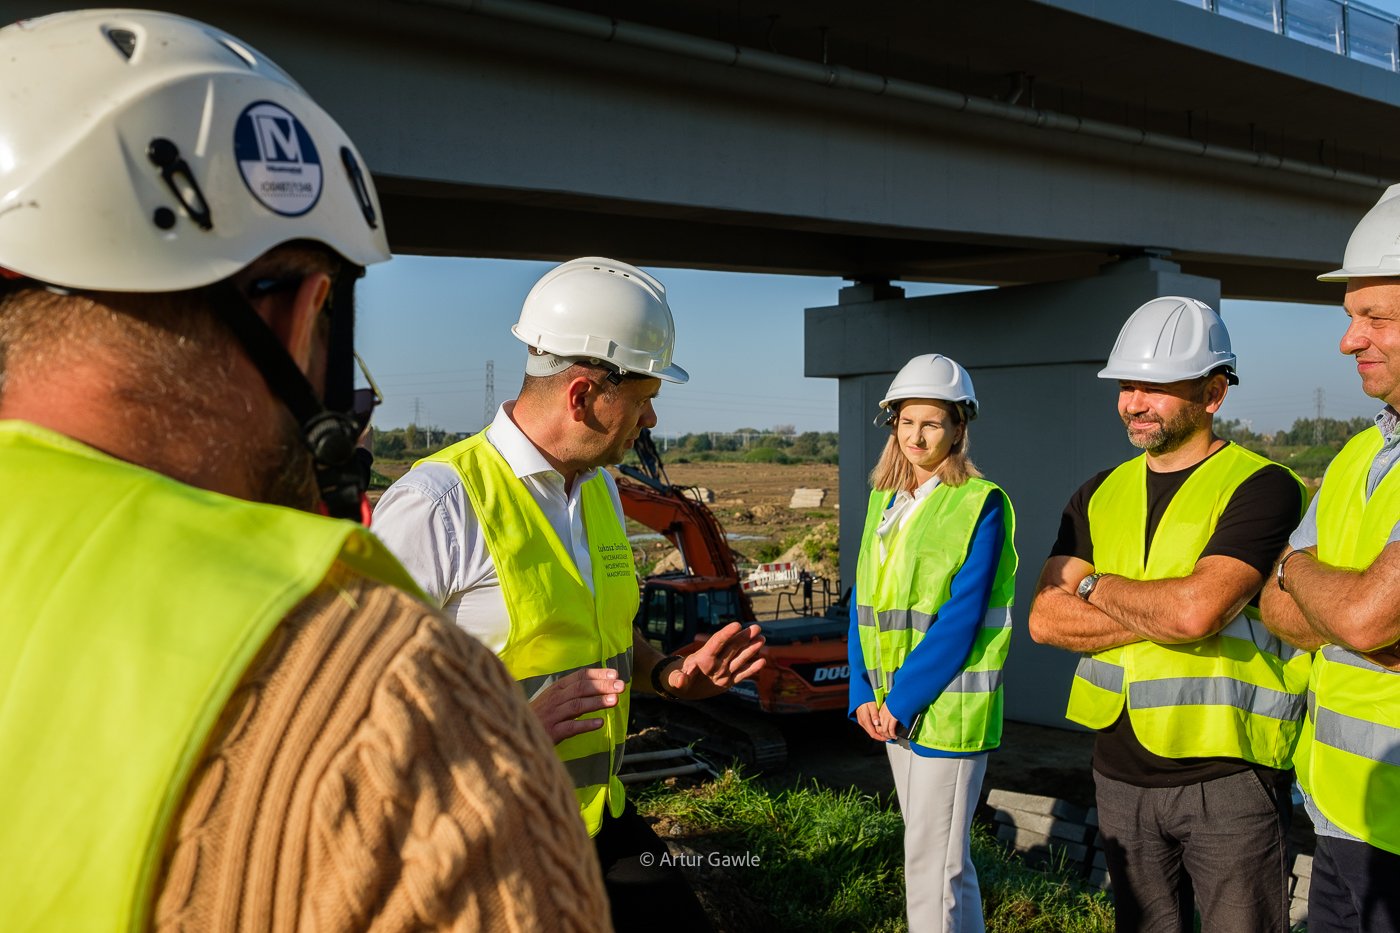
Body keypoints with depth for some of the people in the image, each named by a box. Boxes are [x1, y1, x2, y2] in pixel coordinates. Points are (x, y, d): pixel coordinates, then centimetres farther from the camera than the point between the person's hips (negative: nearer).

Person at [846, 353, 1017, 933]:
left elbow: (961, 620, -17)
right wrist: (863, 694, -3)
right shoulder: (884, 499, 10)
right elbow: (864, 602, 8)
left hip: (947, 708, -7)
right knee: (942, 853, 19)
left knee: (931, 863, -3)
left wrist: (901, 702, -17)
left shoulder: (980, 505, -11)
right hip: (895, 708, 7)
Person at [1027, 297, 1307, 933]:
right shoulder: (1099, 496, 9)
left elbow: (1195, 610, -25)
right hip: (1122, 775, 6)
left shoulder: (1262, 488, -10)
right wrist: (1163, 614, -14)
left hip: (1230, 777, -5)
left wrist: (1097, 586, -7)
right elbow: (1045, 620, -1)